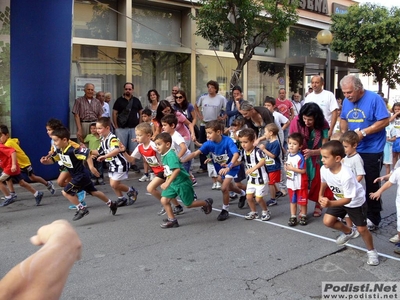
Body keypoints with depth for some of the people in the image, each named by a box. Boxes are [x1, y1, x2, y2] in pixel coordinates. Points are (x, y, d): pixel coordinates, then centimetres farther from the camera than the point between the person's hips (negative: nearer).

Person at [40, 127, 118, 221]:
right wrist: (46, 161, -10)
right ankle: (111, 204, 34)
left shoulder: (73, 150, -29)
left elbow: (87, 152, -32)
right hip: (77, 176, 10)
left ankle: (81, 209, 4)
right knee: (93, 191, 20)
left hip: (81, 176, -10)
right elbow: (53, 159, 11)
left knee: (66, 192, -8)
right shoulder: (59, 150, -1)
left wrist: (91, 166, -33)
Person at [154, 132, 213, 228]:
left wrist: (167, 183, -37)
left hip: (182, 183, -8)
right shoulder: (164, 155, 5)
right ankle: (172, 220, 10)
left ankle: (207, 203, 30)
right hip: (173, 183, 8)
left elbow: (176, 169, -36)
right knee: (164, 200, -3)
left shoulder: (170, 155, -24)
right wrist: (167, 182, 18)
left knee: (188, 204, 6)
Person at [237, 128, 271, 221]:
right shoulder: (243, 152, -4)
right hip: (251, 178, 6)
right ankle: (253, 212, 29)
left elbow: (263, 161, -43)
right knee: (249, 197, 7)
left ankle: (265, 211, 25)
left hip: (260, 178, -6)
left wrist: (253, 168, -56)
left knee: (258, 198, -2)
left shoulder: (257, 151, -26)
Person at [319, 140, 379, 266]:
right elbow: (324, 182, 3)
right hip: (339, 199, 6)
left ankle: (371, 251, 30)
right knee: (327, 221, -1)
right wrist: (321, 195, 8)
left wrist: (330, 204, -47)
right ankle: (348, 232, 28)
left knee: (362, 228, 1)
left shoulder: (346, 176, -41)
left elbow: (348, 199, -35)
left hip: (356, 201, -6)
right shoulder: (324, 169, -22)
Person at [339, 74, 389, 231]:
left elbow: (384, 121, -18)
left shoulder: (374, 99, -14)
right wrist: (344, 134, -2)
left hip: (372, 150, -6)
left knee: (372, 185, 4)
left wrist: (363, 132, -24)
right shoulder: (346, 101, 4)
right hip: (352, 149, 6)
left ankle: (373, 219, 18)